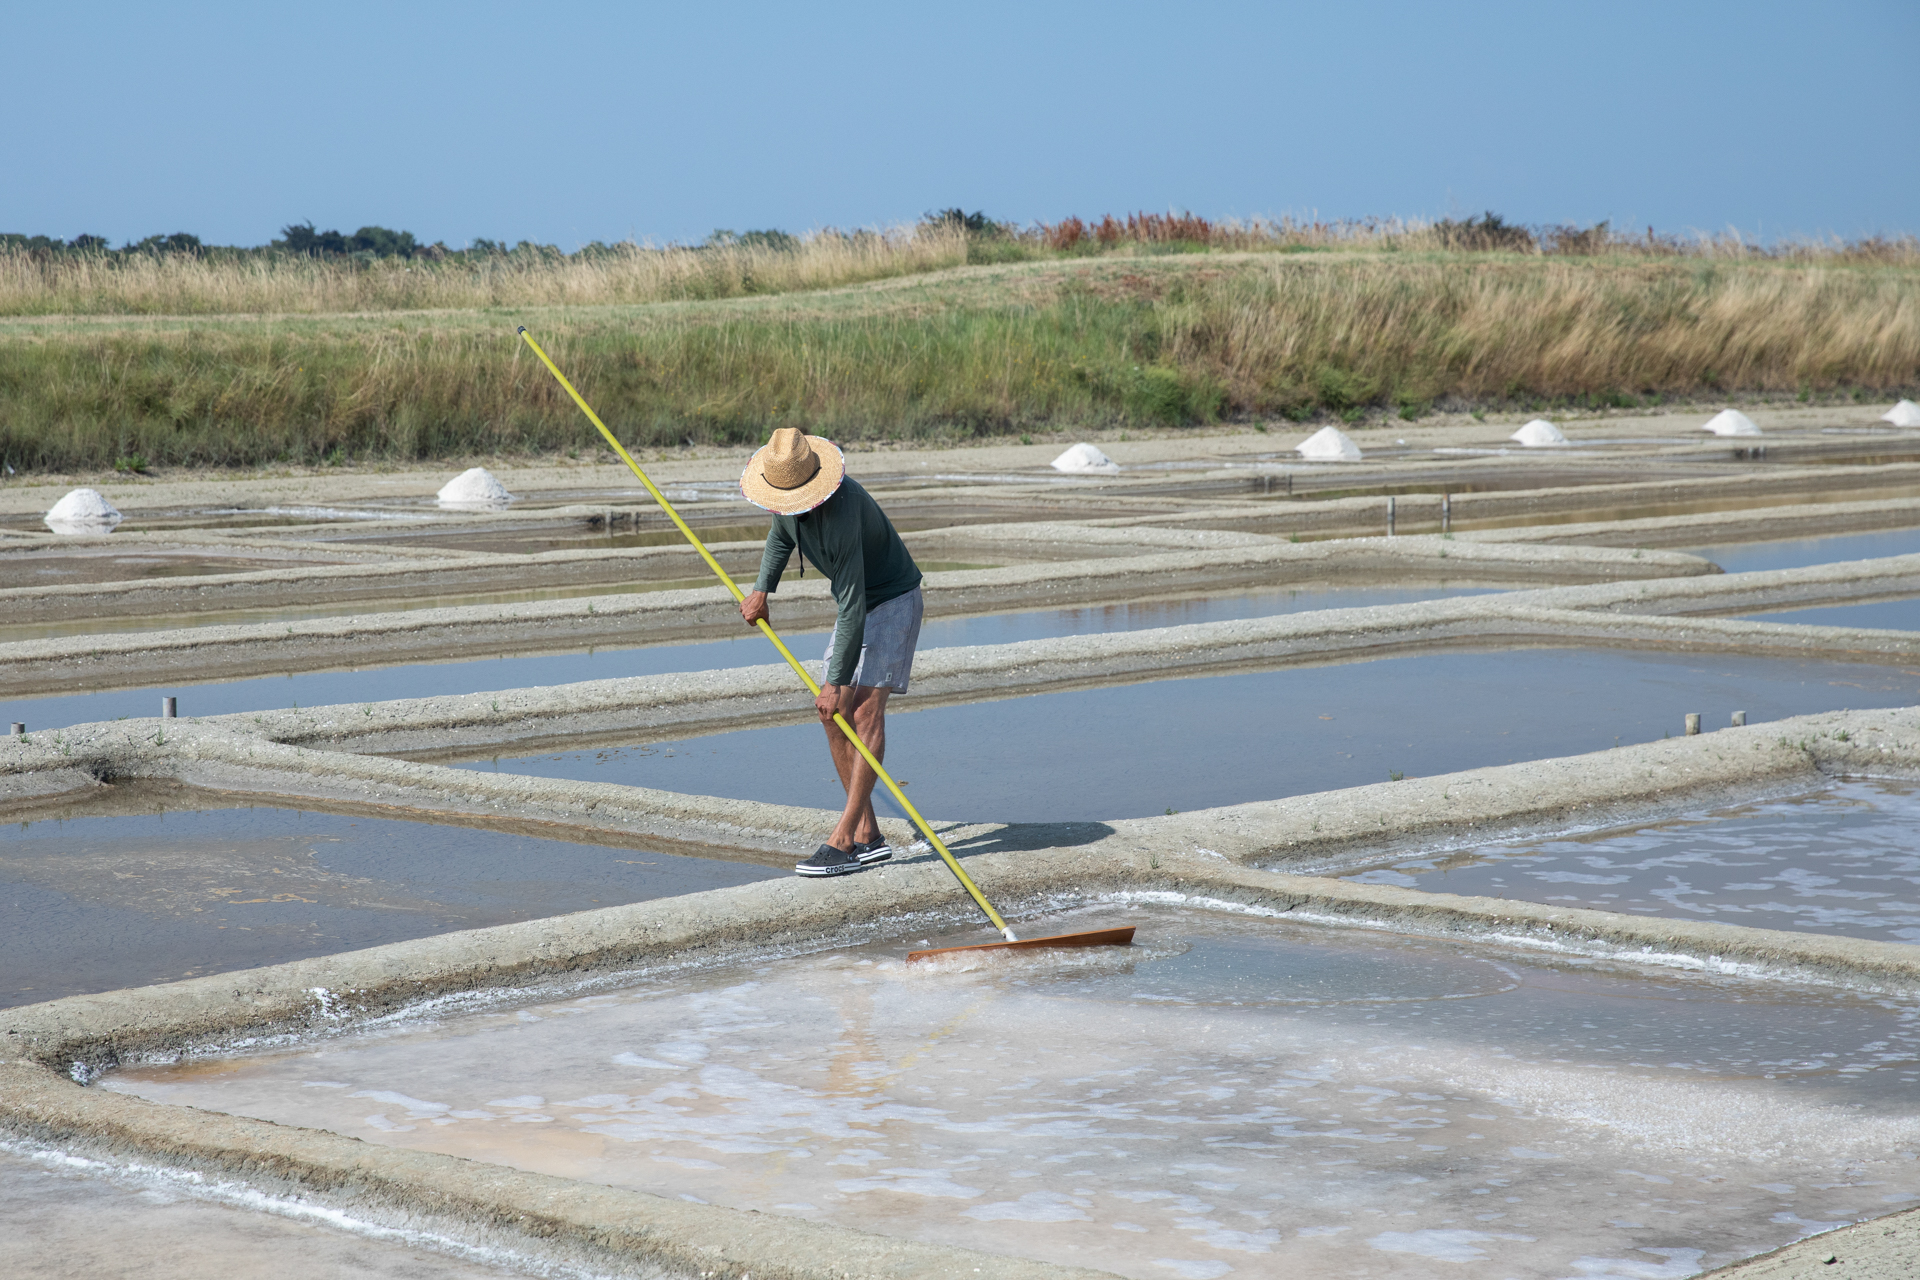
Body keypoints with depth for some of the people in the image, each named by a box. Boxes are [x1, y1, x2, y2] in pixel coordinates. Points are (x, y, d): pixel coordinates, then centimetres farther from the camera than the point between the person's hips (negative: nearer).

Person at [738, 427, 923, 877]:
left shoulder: (842, 512, -35)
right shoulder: (785, 491, -9)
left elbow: (851, 606, -32)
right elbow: (781, 536, 16)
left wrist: (837, 682, -29)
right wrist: (762, 588, 1)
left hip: (893, 601, -9)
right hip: (858, 604, 9)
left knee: (865, 711, -18)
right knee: (834, 715, 1)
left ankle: (843, 840, -22)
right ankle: (869, 838, 4)